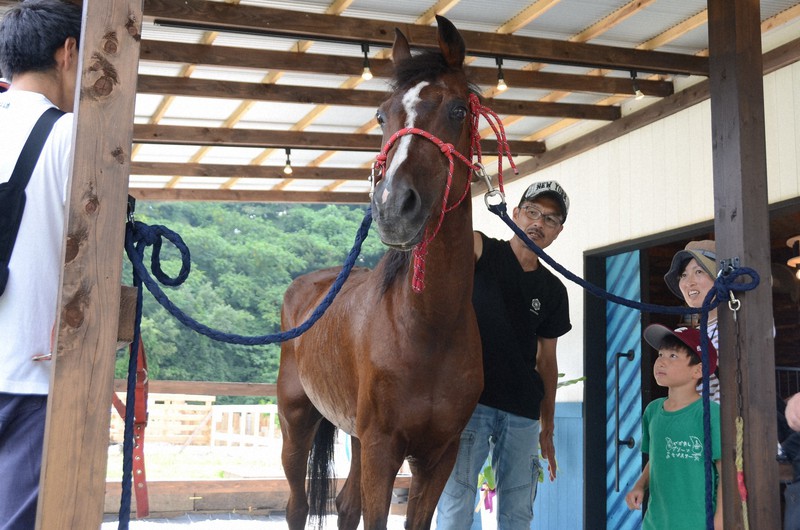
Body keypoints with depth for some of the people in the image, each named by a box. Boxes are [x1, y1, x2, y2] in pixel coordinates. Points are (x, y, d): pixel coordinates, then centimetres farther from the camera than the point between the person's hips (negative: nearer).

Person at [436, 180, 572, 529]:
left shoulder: (553, 291, 12)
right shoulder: (480, 250, 1)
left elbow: (547, 360, 16)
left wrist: (547, 428, 14)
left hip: (523, 415, 4)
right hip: (470, 401, -4)